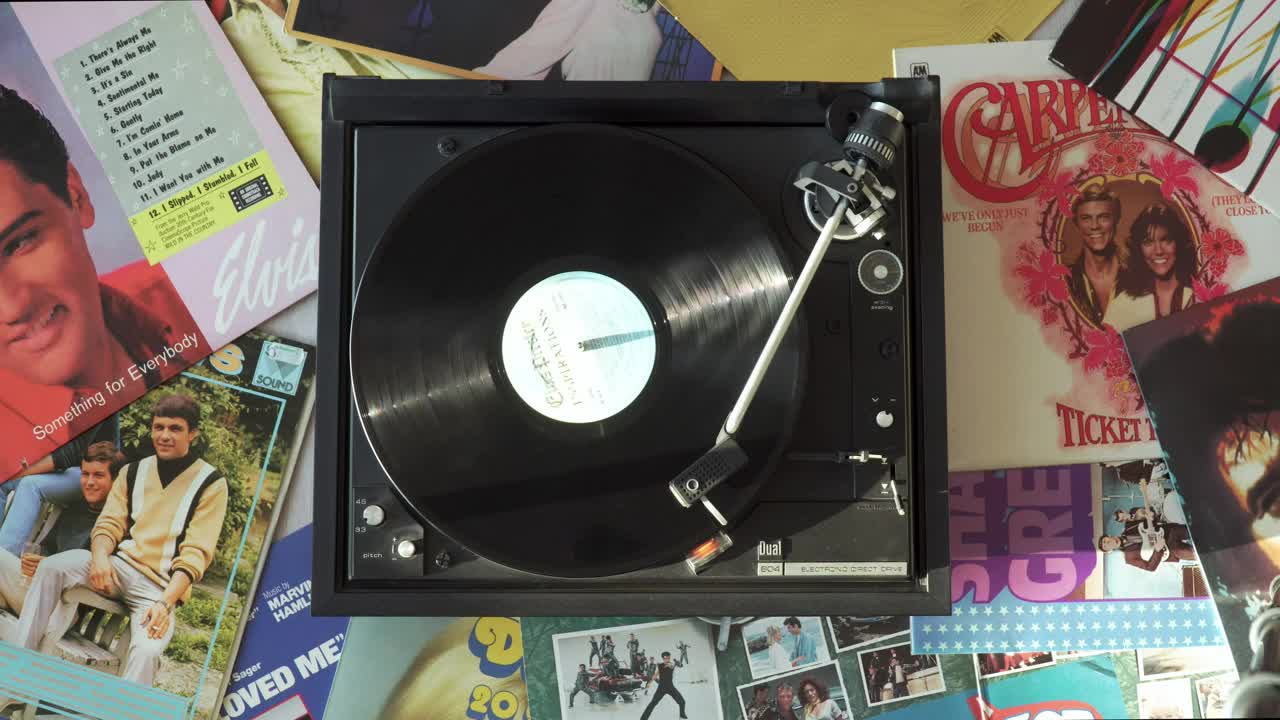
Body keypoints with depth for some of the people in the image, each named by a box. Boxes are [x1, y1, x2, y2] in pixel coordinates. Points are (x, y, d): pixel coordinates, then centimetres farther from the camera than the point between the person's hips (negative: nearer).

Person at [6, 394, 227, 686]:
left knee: (147, 649, -31)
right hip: (120, 565, 5)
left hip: (162, 586, -4)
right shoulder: (133, 471, 11)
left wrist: (165, 602, -22)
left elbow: (195, 553, -9)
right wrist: (100, 556, -17)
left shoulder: (210, 483, -5)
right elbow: (109, 523, 7)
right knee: (51, 567, -21)